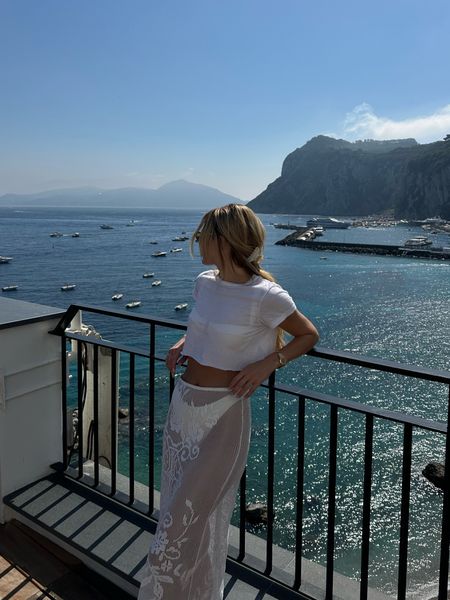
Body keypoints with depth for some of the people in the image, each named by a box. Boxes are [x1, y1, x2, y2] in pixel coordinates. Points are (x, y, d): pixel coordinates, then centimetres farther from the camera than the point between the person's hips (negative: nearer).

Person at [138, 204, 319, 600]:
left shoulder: (266, 296, -19)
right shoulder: (205, 283, 1)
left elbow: (309, 335, -4)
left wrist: (267, 364, -16)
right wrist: (183, 343, 5)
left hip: (223, 412, -7)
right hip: (183, 403, 7)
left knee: (186, 519, 4)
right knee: (182, 511, 21)